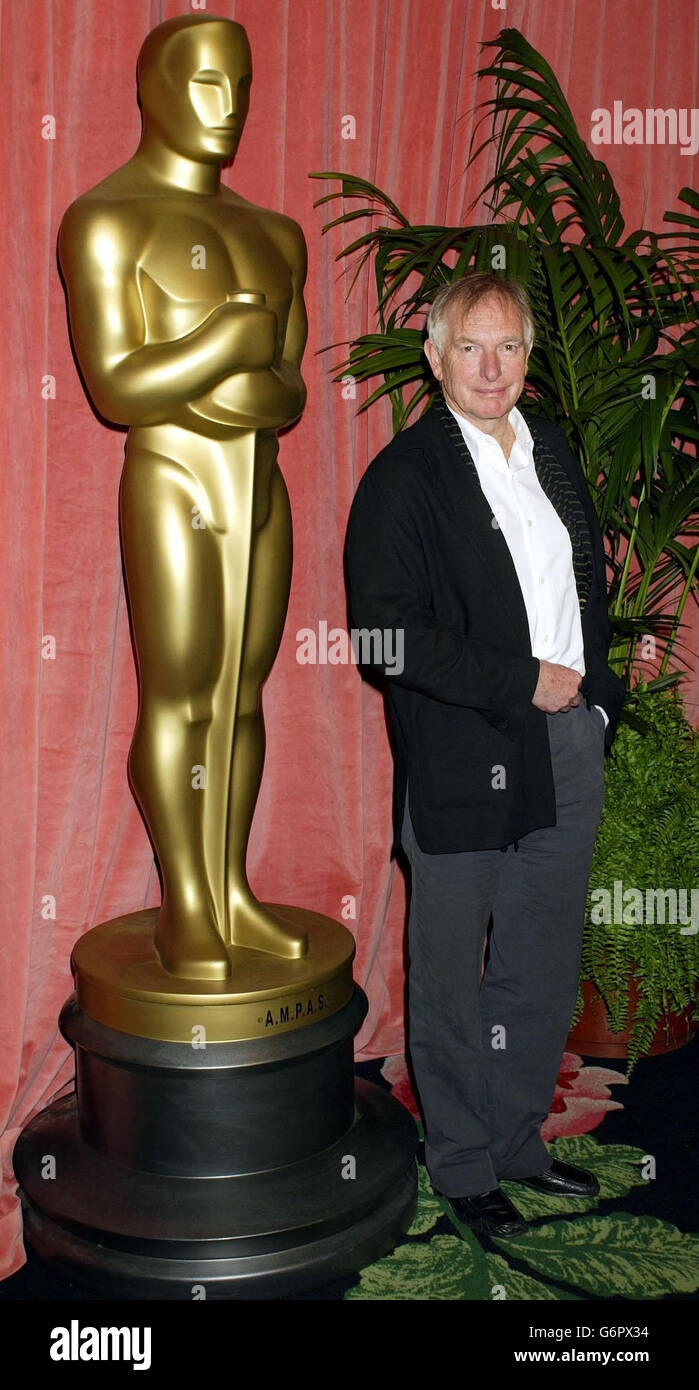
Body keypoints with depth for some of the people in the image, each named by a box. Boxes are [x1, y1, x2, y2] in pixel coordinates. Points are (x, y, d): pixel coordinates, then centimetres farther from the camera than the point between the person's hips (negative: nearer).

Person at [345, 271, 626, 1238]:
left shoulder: (553, 451, 11)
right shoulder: (403, 476, -9)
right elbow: (384, 634, -17)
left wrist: (596, 693, 5)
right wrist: (522, 683, -17)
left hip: (569, 753, 6)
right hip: (462, 766, -6)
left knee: (544, 973, 17)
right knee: (452, 978, 9)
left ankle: (519, 1140, 36)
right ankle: (464, 1167, 28)